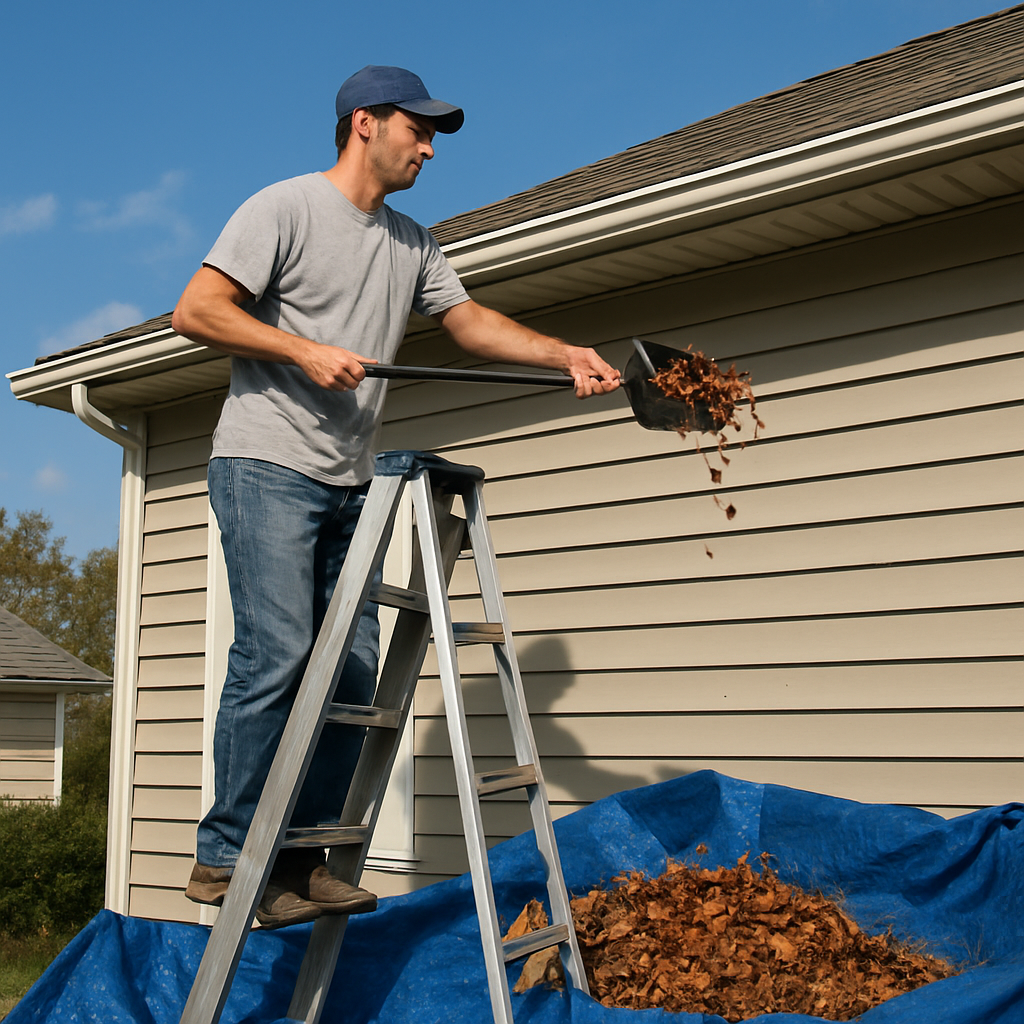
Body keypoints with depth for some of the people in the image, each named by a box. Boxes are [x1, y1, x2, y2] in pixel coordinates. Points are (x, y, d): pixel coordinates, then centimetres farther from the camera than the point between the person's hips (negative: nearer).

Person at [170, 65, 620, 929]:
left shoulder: (413, 245, 19)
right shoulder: (286, 208, -3)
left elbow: (471, 320, 19)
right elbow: (195, 312, -9)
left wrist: (565, 354, 5)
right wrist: (305, 350, -15)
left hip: (349, 486, 8)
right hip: (266, 468, -7)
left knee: (353, 668, 0)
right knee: (275, 654, -16)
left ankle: (301, 861, 8)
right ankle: (228, 857, -7)